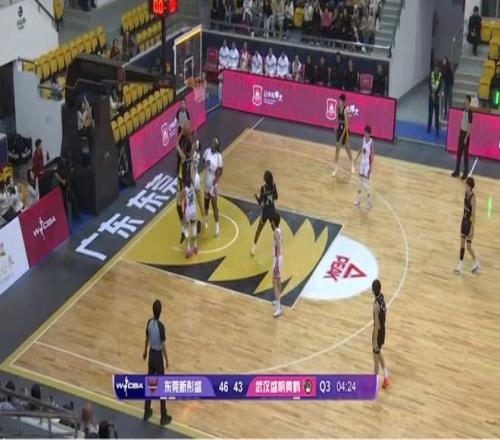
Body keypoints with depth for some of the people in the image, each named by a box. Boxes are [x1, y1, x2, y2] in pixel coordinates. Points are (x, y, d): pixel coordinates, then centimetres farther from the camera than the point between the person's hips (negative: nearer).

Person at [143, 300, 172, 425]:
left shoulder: (149, 322, -6)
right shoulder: (160, 326, -25)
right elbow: (163, 345, -20)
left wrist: (145, 352, 23)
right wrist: (167, 360, -9)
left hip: (151, 354, 6)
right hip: (158, 356, -6)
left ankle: (147, 412, 28)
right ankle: (164, 417, 10)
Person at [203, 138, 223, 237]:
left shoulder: (219, 157, -18)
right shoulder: (207, 151, -4)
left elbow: (221, 171, -11)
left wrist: (216, 179, -26)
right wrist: (206, 166, -3)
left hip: (213, 183, -6)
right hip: (206, 182, 6)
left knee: (214, 205, -4)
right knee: (206, 201, 21)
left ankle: (217, 226, 4)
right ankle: (206, 219, 43)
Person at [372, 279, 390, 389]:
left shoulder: (376, 305, -31)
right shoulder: (382, 297, -4)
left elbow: (376, 324, -26)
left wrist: (374, 341, -19)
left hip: (378, 331, -8)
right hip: (383, 329, 8)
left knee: (376, 356, 8)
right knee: (378, 353, 25)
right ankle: (386, 376, 27)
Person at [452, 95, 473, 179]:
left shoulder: (470, 112, -20)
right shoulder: (463, 109, 3)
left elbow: (470, 126, -19)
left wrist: (466, 137, -19)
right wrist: (459, 131, 15)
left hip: (466, 134, -8)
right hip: (461, 132, 8)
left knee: (465, 154, 1)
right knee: (459, 152, 13)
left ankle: (465, 173, 9)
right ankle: (457, 171, 23)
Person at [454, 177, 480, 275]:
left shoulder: (473, 197, -25)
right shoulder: (466, 193, -1)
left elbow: (474, 215, -21)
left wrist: (472, 230, -20)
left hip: (469, 223, -8)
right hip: (464, 221, 8)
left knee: (468, 246, 4)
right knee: (462, 244, 11)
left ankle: (476, 263, 26)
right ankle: (460, 265, 18)